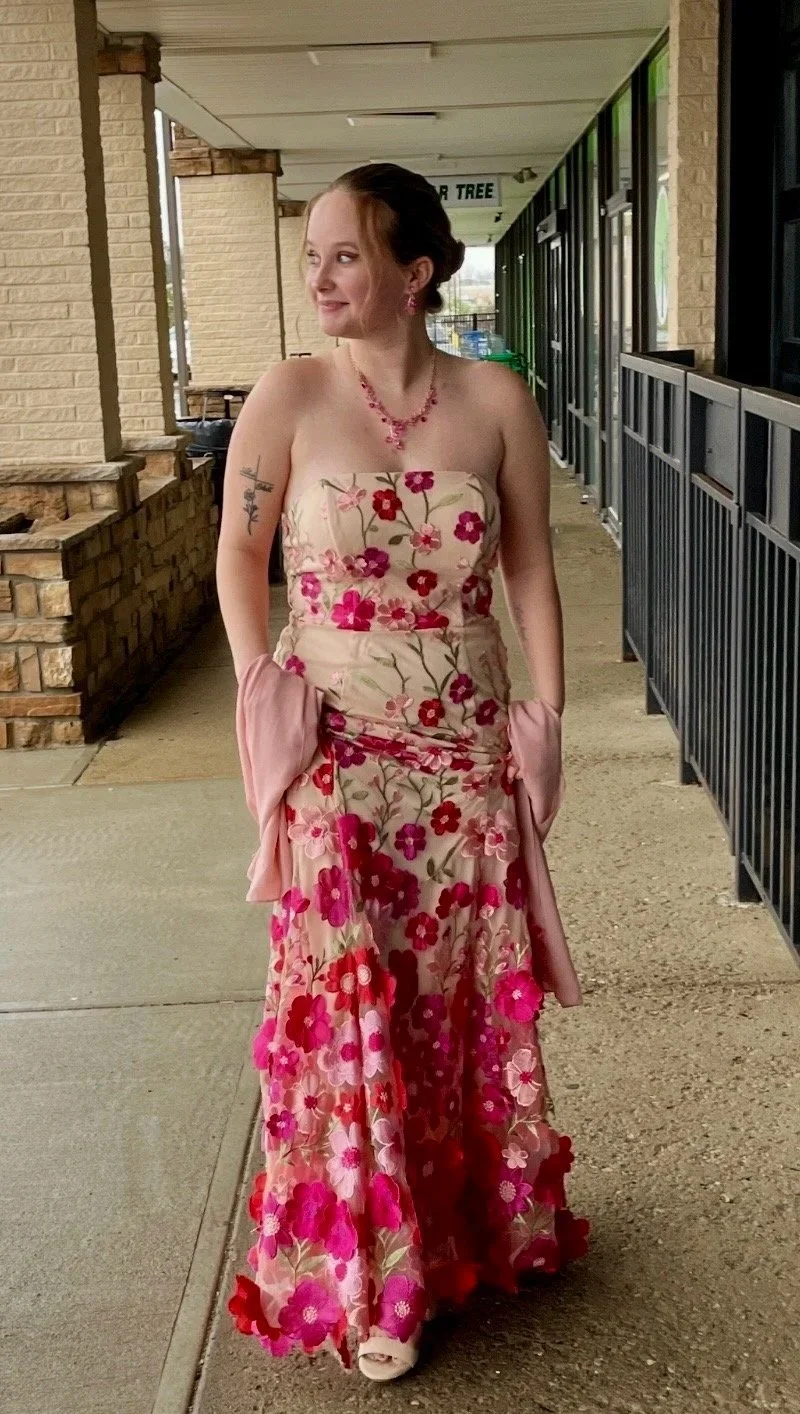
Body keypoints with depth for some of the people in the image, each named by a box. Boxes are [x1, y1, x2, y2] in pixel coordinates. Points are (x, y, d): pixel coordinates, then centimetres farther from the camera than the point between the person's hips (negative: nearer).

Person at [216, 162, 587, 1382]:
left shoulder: (497, 401, -4)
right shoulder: (291, 395, -7)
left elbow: (532, 569, 3)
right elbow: (241, 552, 3)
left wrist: (547, 715, 0)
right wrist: (258, 688, -3)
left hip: (467, 754, 2)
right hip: (338, 756, -1)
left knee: (473, 991, 14)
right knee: (350, 1001, 5)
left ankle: (486, 1222, 38)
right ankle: (370, 1278, 24)